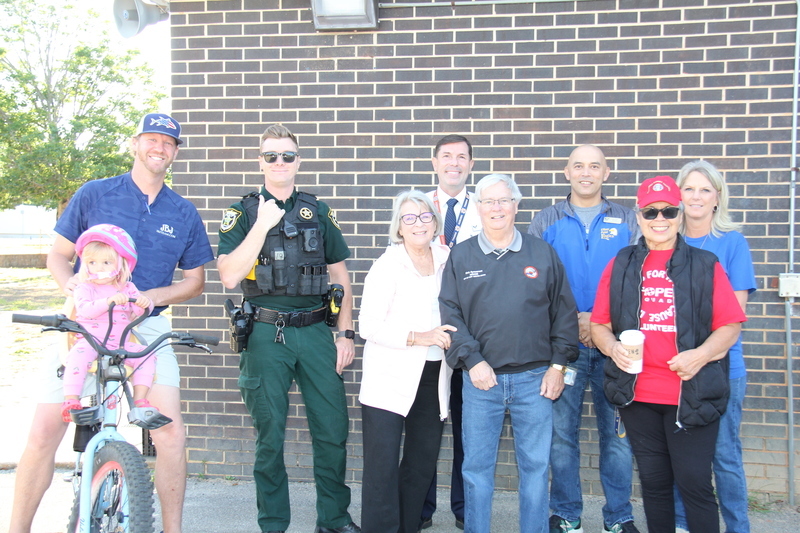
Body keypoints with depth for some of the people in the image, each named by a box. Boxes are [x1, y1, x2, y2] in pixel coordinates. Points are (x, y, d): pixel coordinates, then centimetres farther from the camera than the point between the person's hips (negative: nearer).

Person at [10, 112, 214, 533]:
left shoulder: (183, 213, 8)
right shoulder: (94, 194, 4)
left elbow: (195, 280, 11)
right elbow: (58, 254, 8)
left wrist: (153, 296, -7)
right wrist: (69, 285, -15)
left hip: (146, 328, 1)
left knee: (170, 432, -12)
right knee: (44, 431, -6)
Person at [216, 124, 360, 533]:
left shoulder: (318, 212, 10)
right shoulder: (244, 213, 3)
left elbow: (340, 276, 12)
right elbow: (229, 276, -10)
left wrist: (345, 333, 5)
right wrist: (262, 226, -15)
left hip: (316, 332, 2)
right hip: (266, 334, -2)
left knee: (332, 430, 4)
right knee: (270, 437, 7)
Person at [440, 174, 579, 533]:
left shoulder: (542, 253, 6)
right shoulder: (460, 257, 5)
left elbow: (565, 313, 7)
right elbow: (449, 315, 0)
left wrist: (558, 365, 1)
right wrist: (472, 360, -10)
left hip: (534, 380, 0)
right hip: (481, 379, 0)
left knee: (535, 465, 8)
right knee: (476, 466, 7)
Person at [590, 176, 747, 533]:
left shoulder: (705, 265, 4)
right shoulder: (620, 266, 9)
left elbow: (730, 325, 1)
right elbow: (598, 323, 9)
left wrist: (701, 355, -16)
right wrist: (613, 347, -11)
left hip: (692, 395, -2)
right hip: (638, 395, 3)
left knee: (695, 484, 0)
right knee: (653, 482, 13)